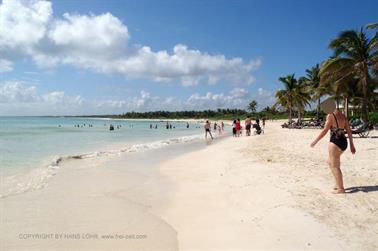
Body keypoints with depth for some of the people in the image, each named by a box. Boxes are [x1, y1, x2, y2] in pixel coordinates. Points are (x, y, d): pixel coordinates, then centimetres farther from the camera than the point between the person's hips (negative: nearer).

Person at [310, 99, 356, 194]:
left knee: (335, 166, 1)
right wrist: (352, 145, 18)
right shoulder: (343, 116, 13)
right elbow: (349, 131, 13)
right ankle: (337, 184, 27)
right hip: (344, 142, 9)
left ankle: (341, 189, 6)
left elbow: (325, 131, -14)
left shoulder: (330, 116, -9)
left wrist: (315, 141, -8)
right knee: (330, 162, 23)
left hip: (335, 142, -9)